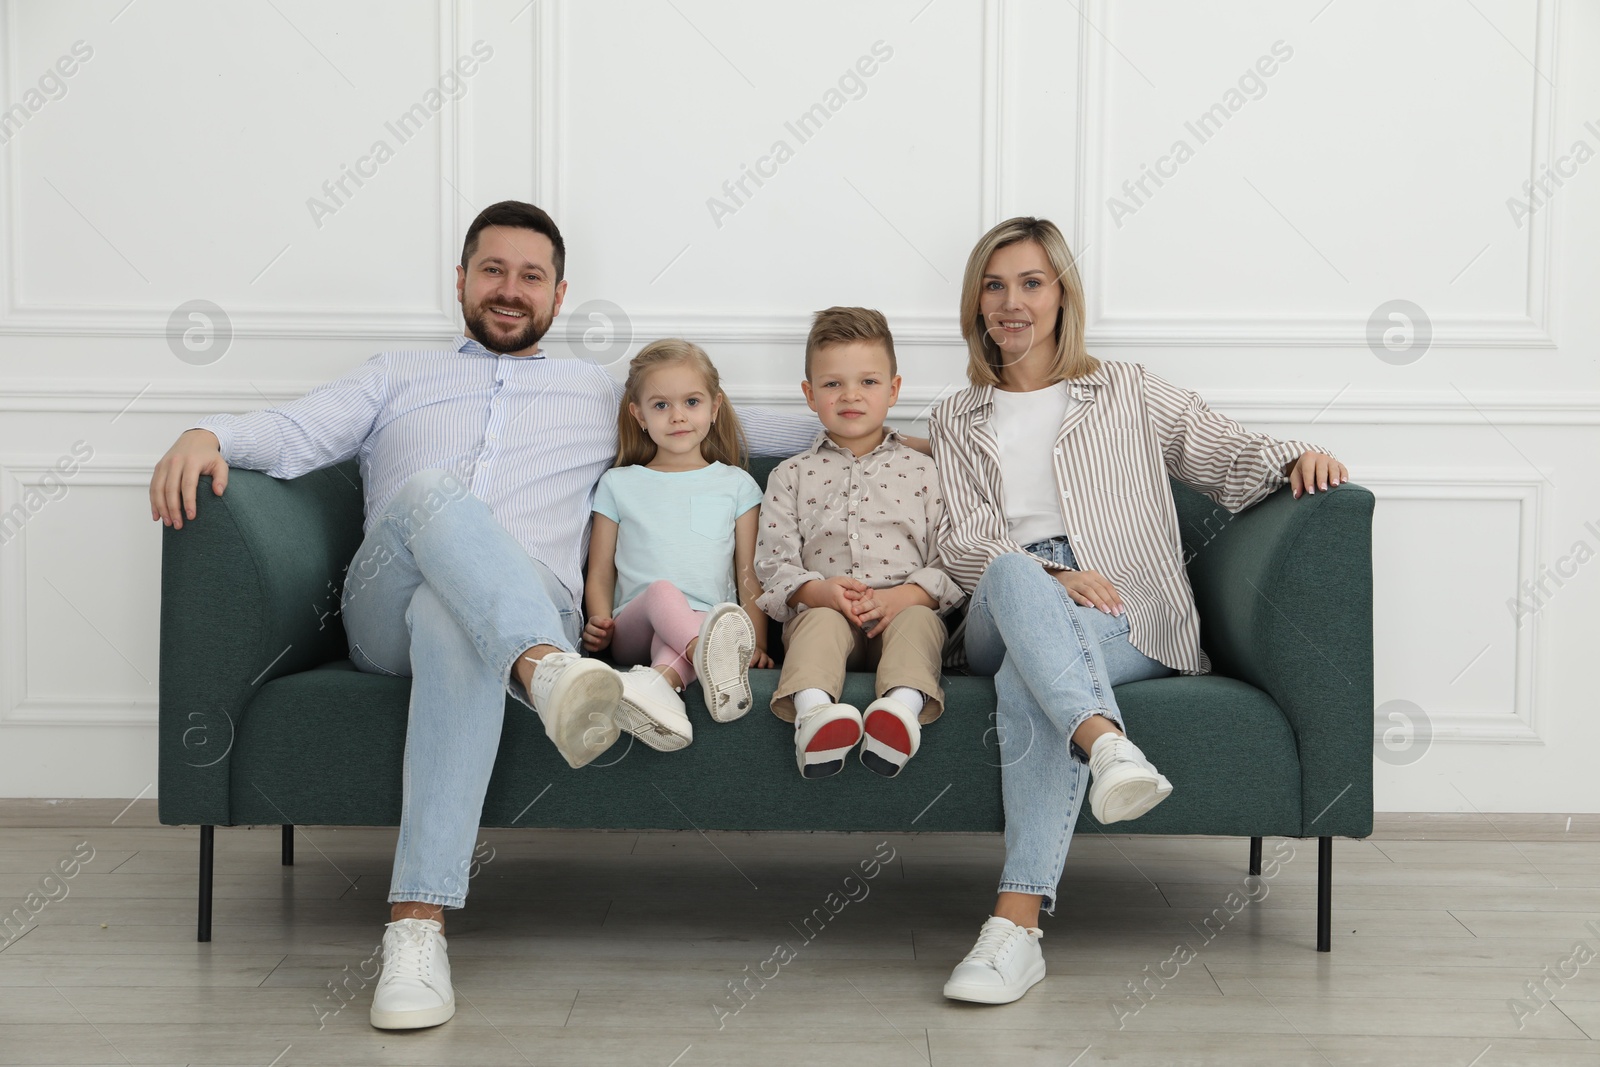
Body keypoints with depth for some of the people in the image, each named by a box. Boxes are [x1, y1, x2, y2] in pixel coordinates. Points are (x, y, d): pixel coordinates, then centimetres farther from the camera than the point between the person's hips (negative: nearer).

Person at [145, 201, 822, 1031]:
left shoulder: (601, 394, 31)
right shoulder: (399, 375, 30)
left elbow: (729, 427, 32)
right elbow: (293, 436, 15)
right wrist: (209, 435, -8)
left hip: (533, 605, -1)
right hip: (384, 613, 1)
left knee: (453, 618, -39)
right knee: (431, 492, -34)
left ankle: (418, 925, -50)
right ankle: (547, 672, -62)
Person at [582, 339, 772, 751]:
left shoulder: (736, 485, 19)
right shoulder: (618, 485, 19)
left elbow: (750, 574, 15)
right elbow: (600, 574, 14)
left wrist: (756, 641, 0)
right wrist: (599, 625, -6)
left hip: (704, 626, 1)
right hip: (632, 629, 0)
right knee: (662, 592, -35)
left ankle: (657, 682, -66)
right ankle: (713, 669, -63)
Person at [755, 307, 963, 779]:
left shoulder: (921, 471, 18)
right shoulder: (792, 476, 19)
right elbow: (772, 563, 8)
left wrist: (904, 596, -12)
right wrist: (817, 590, -14)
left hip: (905, 608, 0)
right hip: (822, 611, 0)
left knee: (919, 619, -32)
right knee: (821, 620, -33)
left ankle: (904, 705, -62)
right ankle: (812, 709, -62)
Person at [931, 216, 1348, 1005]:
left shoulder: (1127, 393, 23)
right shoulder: (956, 421, 24)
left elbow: (1231, 456, 13)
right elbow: (961, 544, 8)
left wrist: (1296, 459, -11)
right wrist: (1050, 575, -13)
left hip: (1128, 624, -1)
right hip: (999, 620, 1)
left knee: (1027, 674, -36)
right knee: (1016, 577, -37)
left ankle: (1017, 923, -49)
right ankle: (1108, 744, -62)